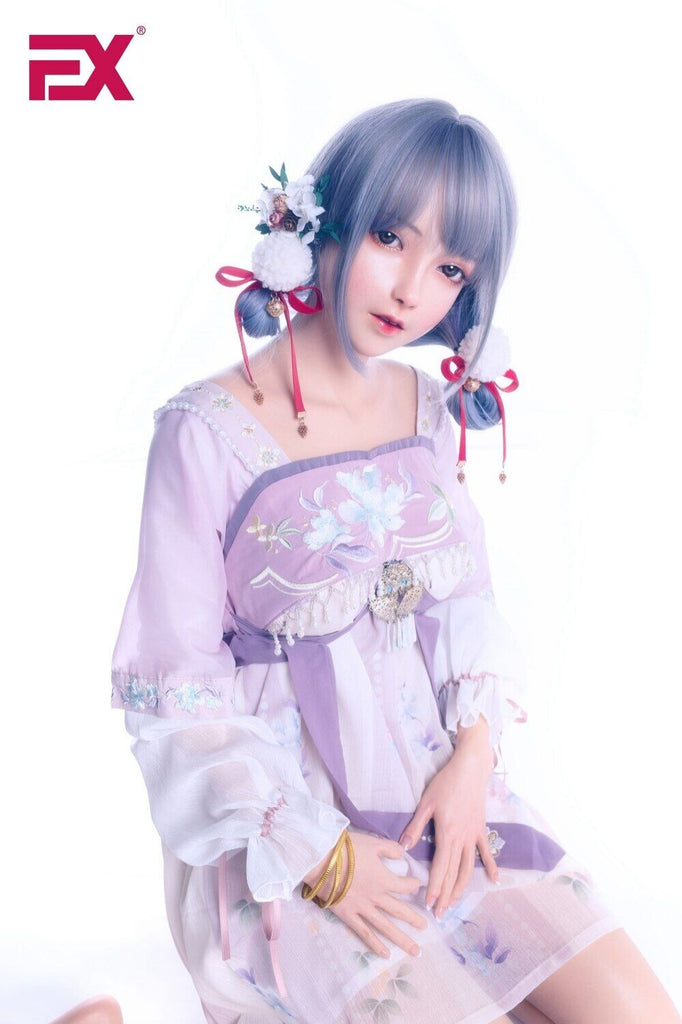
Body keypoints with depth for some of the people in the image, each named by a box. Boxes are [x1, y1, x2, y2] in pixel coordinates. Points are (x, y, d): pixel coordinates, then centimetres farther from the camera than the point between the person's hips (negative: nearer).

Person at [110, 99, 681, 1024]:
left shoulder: (432, 409, 3)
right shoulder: (208, 430, -15)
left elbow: (467, 604, 9)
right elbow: (176, 691, -12)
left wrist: (472, 755, -8)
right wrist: (321, 858, -14)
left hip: (440, 787, 5)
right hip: (286, 826, -5)